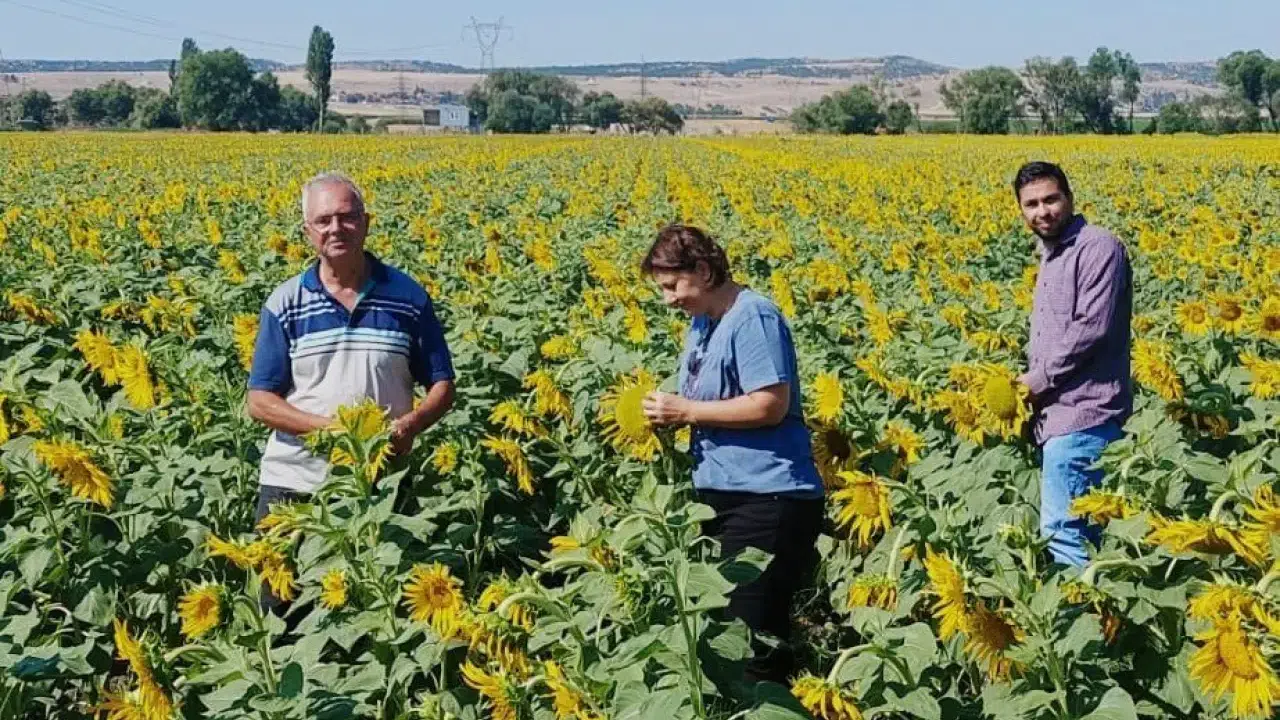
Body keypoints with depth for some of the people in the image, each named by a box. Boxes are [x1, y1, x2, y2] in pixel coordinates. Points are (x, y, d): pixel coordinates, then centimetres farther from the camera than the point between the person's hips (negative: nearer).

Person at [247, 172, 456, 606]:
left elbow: (442, 386, 7)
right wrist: (328, 426, -17)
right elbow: (260, 402, -1)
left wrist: (410, 424, -14)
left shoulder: (408, 297, 2)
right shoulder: (285, 305, 1)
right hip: (293, 482, 0)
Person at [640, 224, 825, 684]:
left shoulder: (753, 318, -16)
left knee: (754, 633, -6)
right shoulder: (702, 323, 13)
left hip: (768, 498, -10)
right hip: (721, 493, 10)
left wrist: (687, 411, -18)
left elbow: (771, 406, -23)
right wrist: (670, 414, 0)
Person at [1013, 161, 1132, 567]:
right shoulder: (1052, 258, 19)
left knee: (1061, 530, -12)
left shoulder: (1098, 248, -11)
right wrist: (1032, 383, 6)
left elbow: (1092, 328, -19)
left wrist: (1039, 379, -12)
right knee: (1088, 525, 12)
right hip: (1063, 414, 10)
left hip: (1083, 412, -10)